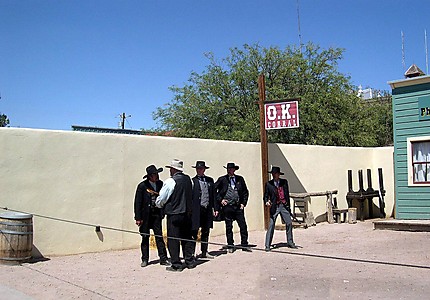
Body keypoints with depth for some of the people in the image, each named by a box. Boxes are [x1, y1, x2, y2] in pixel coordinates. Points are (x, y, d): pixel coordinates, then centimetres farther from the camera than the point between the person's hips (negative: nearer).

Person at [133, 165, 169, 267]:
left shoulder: (160, 184, 1)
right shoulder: (142, 186, -8)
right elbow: (137, 202, -6)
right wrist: (138, 218, -9)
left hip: (156, 214, 2)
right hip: (145, 215, -2)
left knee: (159, 236, 0)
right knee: (145, 237, 7)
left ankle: (163, 259, 6)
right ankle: (145, 259, 18)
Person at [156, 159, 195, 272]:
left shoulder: (170, 181, -14)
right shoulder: (188, 179, 4)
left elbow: (160, 200, -7)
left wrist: (159, 204, 14)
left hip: (174, 214, -6)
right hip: (187, 213, 6)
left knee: (173, 240, 2)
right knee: (187, 238, 15)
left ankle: (176, 265, 6)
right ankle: (189, 261, 21)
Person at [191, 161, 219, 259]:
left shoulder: (210, 180, 11)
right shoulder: (192, 181, -4)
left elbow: (213, 195, 13)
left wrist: (215, 208, 8)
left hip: (208, 210, 5)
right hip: (196, 210, -5)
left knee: (206, 232, 14)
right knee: (194, 233, -1)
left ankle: (204, 252, 25)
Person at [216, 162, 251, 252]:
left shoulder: (240, 179, 8)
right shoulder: (222, 179, 2)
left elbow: (245, 192, 14)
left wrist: (243, 203, 5)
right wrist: (220, 200, -2)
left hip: (238, 206, 1)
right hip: (227, 207, -1)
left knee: (243, 226, 0)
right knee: (229, 227, 4)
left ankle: (244, 245, 11)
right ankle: (230, 246, 15)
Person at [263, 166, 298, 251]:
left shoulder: (284, 182, 7)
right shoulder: (268, 184, 1)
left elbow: (287, 194, 13)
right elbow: (265, 196, 4)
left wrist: (288, 205, 11)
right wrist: (267, 202, -17)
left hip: (284, 206, 3)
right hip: (274, 207, -3)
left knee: (289, 223, 4)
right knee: (271, 225, -7)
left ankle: (290, 242, 20)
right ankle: (267, 245, 0)